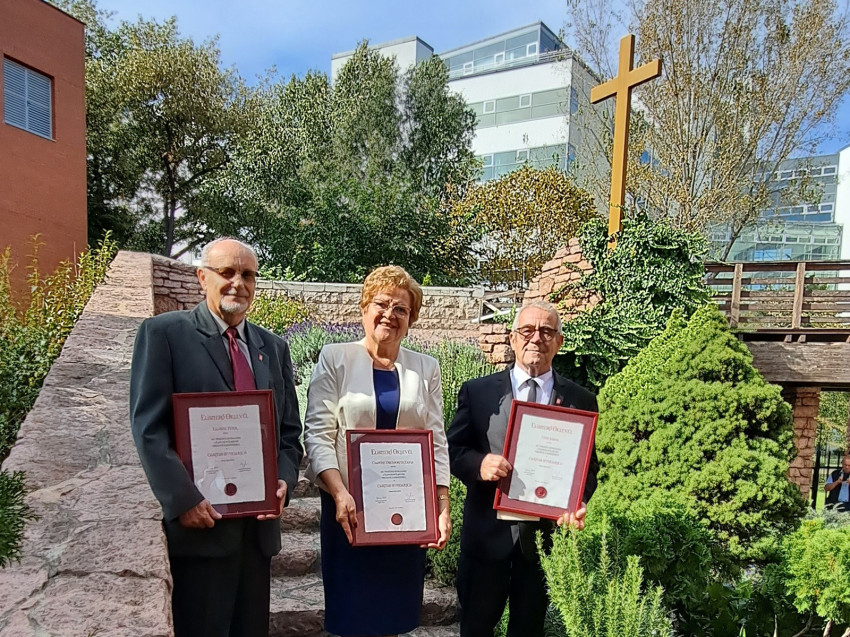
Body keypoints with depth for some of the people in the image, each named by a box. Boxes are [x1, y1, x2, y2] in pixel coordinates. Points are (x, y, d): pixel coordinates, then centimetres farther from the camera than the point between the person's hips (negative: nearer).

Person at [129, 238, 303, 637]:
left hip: (258, 523, 5)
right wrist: (183, 500, -16)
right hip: (198, 521, -5)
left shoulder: (274, 348, 11)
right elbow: (148, 426, -10)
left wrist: (284, 481, -5)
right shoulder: (164, 333, -4)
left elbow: (290, 430, 12)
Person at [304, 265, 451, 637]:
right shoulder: (335, 358, -1)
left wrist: (443, 508, -2)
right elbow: (318, 434, -7)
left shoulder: (426, 368, 7)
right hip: (350, 507, -2)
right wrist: (339, 494, -18)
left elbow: (437, 442, 5)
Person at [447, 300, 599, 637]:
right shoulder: (477, 391, -1)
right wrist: (479, 464, -21)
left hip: (547, 533, 1)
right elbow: (453, 449, 0)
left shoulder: (581, 401, 2)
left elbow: (589, 464, 4)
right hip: (487, 531, -1)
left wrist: (579, 501, -15)